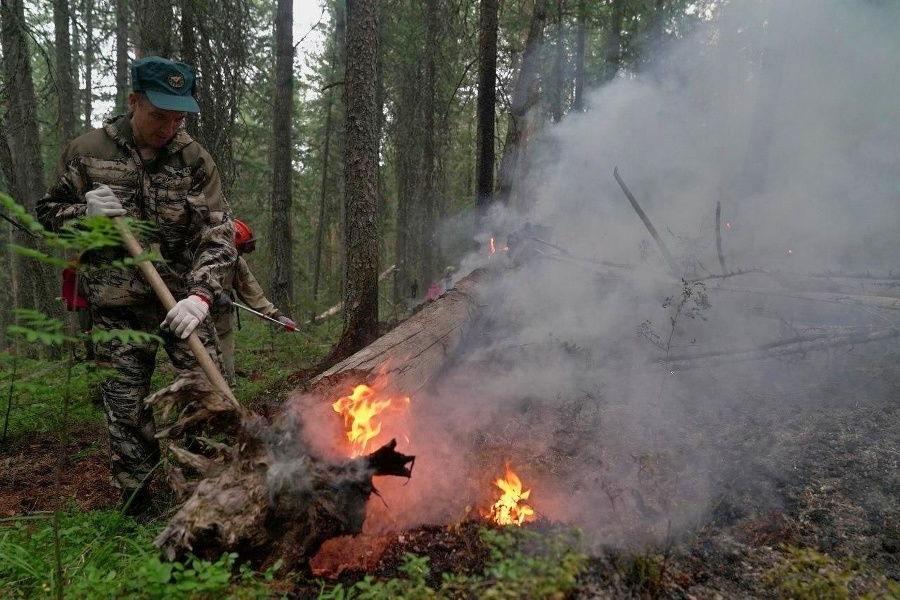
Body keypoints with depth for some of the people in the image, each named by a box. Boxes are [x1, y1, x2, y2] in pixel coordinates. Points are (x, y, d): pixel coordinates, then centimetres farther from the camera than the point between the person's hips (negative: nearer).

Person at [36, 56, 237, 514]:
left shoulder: (195, 160, -3)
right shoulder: (87, 151, 0)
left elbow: (218, 236, -8)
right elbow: (48, 213, 11)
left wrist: (201, 294, -23)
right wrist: (85, 213, -13)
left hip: (183, 301, 0)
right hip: (116, 308, 1)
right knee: (126, 412, 6)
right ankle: (136, 508, 23)